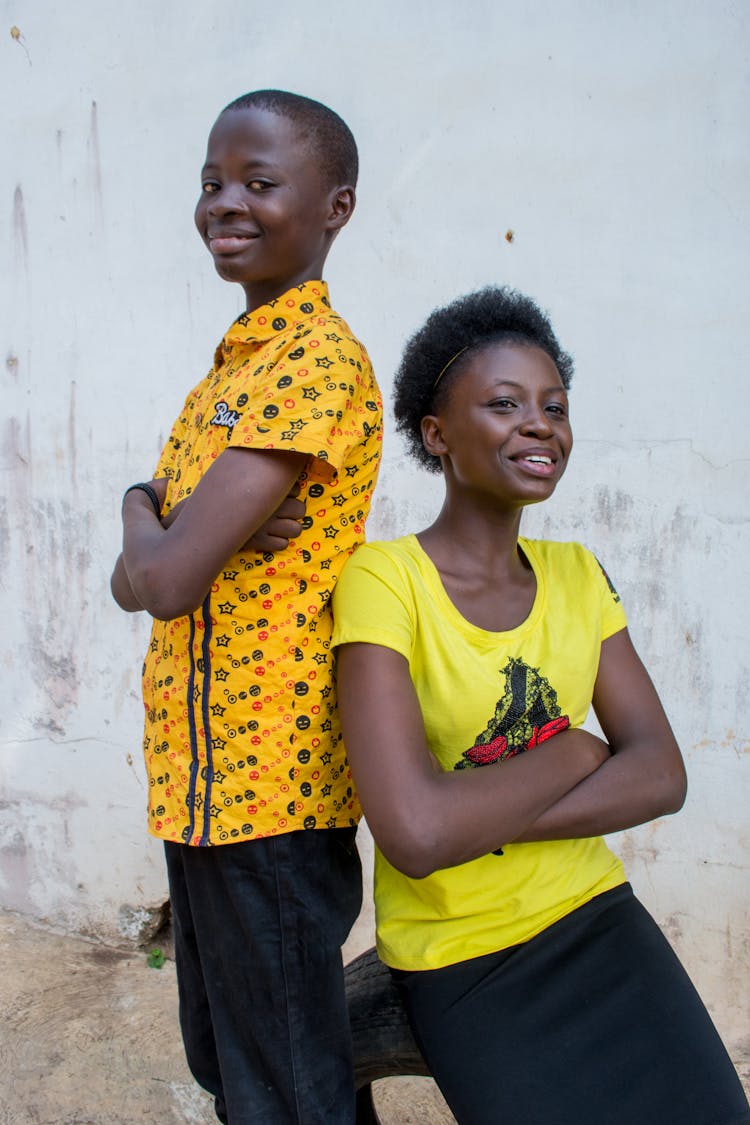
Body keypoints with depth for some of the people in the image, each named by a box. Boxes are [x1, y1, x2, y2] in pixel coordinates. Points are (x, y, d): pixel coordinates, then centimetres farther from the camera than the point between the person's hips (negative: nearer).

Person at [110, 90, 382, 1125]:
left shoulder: (320, 357, -17)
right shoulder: (240, 359, 14)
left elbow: (165, 580, -23)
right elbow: (136, 581, 10)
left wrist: (141, 513, -2)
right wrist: (175, 535, -12)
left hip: (269, 784, -9)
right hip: (198, 777, 9)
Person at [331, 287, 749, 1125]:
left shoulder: (575, 575, 2)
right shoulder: (383, 581, -17)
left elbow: (661, 774, -6)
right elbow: (415, 833, -28)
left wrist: (479, 819, -18)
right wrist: (574, 753, -14)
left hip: (593, 915, 5)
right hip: (459, 958, -4)